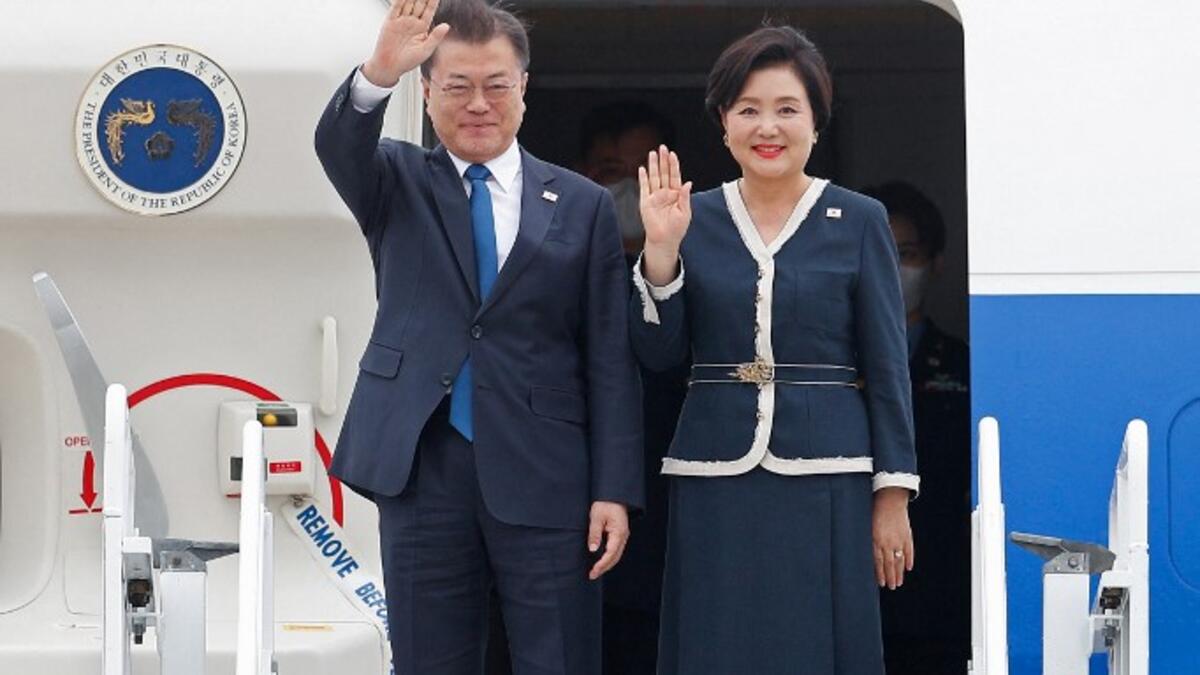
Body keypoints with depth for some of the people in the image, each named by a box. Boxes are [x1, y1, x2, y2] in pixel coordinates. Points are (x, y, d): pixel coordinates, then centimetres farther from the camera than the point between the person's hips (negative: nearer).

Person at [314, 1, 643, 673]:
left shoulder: (583, 205, 6)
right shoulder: (398, 183, 8)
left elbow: (610, 360, 3)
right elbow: (337, 146, -15)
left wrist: (615, 490, -4)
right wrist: (381, 71, -36)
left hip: (544, 478, -1)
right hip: (423, 468, 1)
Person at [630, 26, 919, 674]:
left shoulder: (859, 221, 2)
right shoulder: (695, 219, 7)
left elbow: (887, 368, 2)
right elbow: (658, 354, 4)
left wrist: (893, 495, -2)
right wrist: (660, 249, -9)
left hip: (825, 479, -2)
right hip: (716, 477, 2)